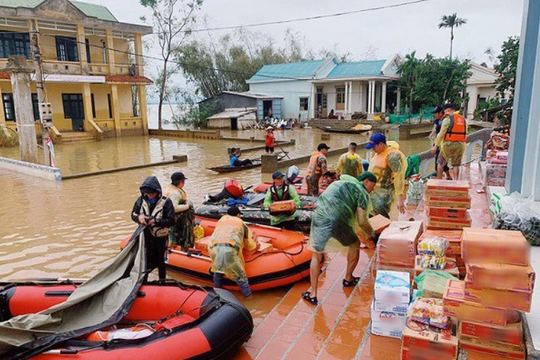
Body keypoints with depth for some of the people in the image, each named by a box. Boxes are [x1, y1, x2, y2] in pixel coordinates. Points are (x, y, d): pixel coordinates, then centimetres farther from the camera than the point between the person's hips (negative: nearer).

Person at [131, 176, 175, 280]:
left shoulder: (166, 202, -16)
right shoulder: (141, 200, -3)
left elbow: (171, 221, -17)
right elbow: (133, 214, 6)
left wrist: (155, 221, -26)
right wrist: (138, 217, -17)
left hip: (160, 237, -3)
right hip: (146, 236, 3)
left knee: (161, 261, 13)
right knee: (148, 260, 14)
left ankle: (162, 281, 31)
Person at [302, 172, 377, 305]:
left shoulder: (340, 183, 29)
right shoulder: (362, 192, 7)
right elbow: (362, 221, 1)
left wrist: (361, 235, 39)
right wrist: (371, 234, 20)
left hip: (319, 220, 5)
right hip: (337, 224, -5)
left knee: (317, 256, 20)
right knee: (355, 245, 25)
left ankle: (313, 295, 19)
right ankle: (348, 279, 39)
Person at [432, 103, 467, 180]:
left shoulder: (448, 119, -7)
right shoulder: (463, 119, 13)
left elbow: (441, 133, -11)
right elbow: (465, 133, 12)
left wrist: (436, 145, -10)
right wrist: (464, 144, 18)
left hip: (448, 144, -5)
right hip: (460, 145, 5)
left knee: (440, 163, 7)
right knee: (456, 165, 11)